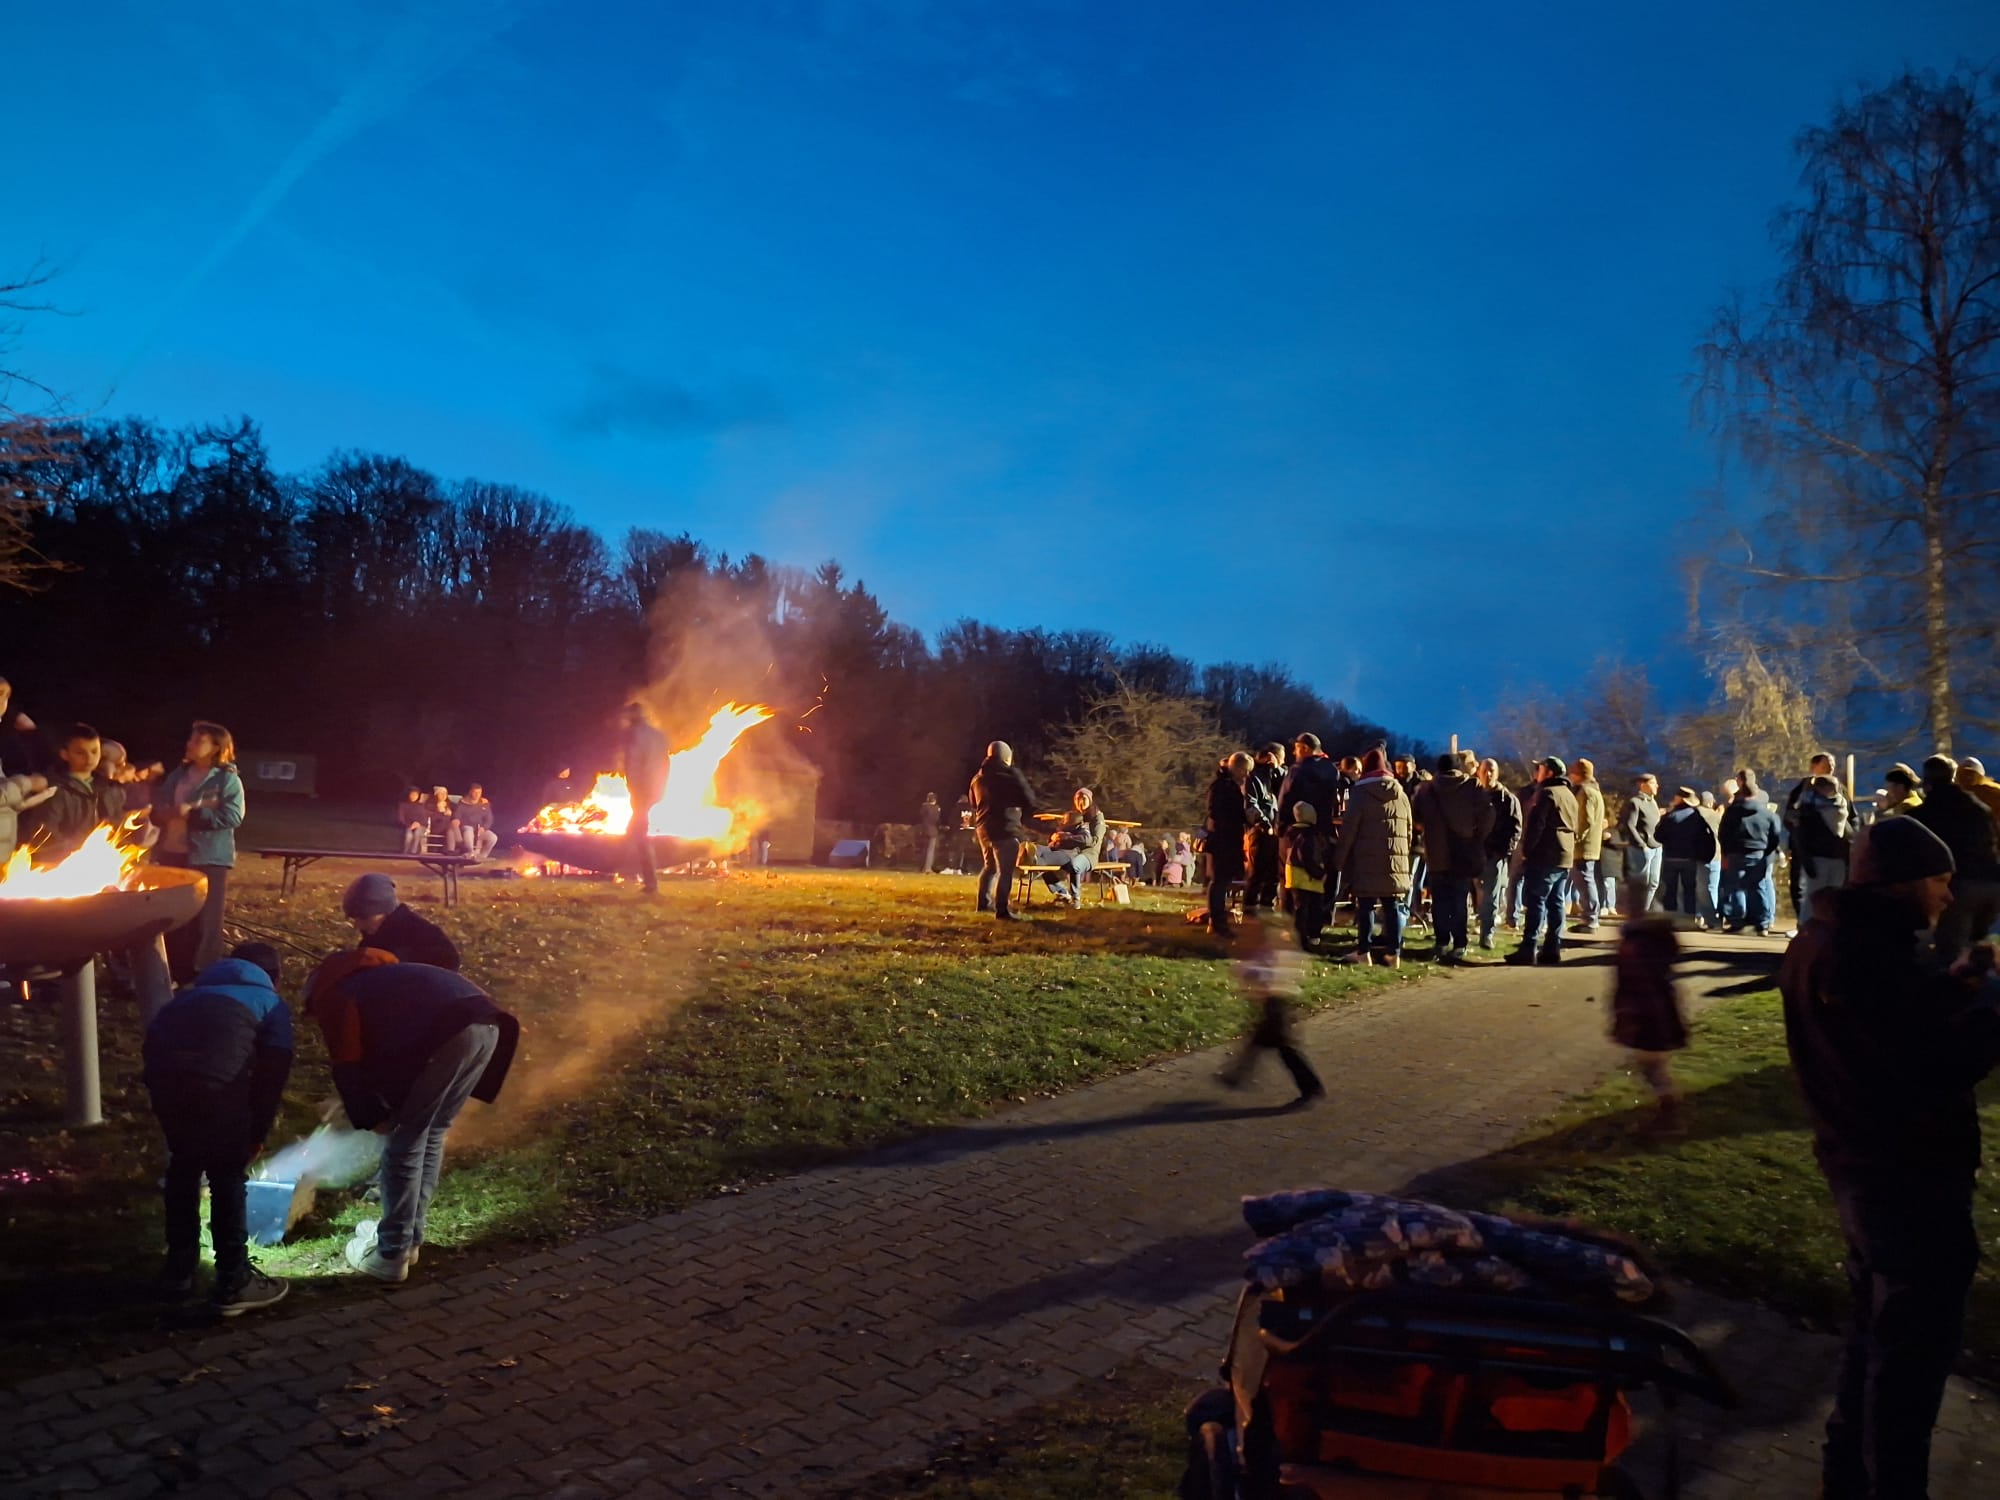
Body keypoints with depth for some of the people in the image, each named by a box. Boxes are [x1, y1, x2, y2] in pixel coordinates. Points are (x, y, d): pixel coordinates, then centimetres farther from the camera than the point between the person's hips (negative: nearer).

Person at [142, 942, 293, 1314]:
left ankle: (179, 1267, 36)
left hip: (161, 1070, 4)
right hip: (215, 1077, -4)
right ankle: (234, 1282, 14)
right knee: (227, 1174, 11)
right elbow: (272, 1075, 16)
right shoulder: (271, 1005, 26)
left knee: (183, 1162, 26)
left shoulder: (194, 994, 39)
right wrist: (256, 1137, 24)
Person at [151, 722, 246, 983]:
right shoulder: (178, 774, 12)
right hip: (172, 854, 6)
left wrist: (192, 814, -19)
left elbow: (233, 816, -17)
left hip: (209, 858, -6)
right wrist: (159, 812, -9)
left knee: (205, 921, 0)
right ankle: (175, 974, 25)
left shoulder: (227, 779, -6)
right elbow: (158, 808, 15)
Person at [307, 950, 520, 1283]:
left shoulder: (332, 996, 17)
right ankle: (408, 1237, 33)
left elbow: (349, 1067, 7)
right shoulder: (373, 978, 40)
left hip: (446, 1034, -8)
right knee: (432, 1134, 23)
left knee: (405, 1141, 7)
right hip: (485, 1024, 8)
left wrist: (370, 1116, 18)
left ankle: (392, 1255, 15)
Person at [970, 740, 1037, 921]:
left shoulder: (978, 777, 14)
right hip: (1005, 828, -7)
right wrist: (1023, 814, 8)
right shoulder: (1011, 773, -7)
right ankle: (1001, 910, -12)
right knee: (1005, 870, -7)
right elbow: (1028, 800, -11)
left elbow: (974, 804, 25)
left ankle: (984, 902, 27)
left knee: (989, 865, 23)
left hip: (983, 827, 7)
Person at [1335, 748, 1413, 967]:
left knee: (1365, 905, 1)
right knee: (1393, 907, 6)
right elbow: (1409, 830, 15)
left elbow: (1348, 829, -7)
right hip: (1396, 861, 4)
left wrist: (1339, 859, -1)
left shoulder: (1360, 792, -4)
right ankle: (1393, 952, 7)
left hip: (1367, 861, -4)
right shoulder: (1401, 794, 11)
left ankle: (1363, 951, 1)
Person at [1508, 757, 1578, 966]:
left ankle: (1528, 949, -11)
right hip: (1565, 857, 9)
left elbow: (1535, 824, -17)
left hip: (1544, 856, -9)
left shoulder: (1546, 793, -10)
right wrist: (1569, 849, 17)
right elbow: (1573, 828, 20)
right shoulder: (1569, 795, 19)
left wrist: (1526, 850, -10)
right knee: (1555, 903, 9)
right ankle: (1552, 949, 8)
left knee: (1535, 901, -9)